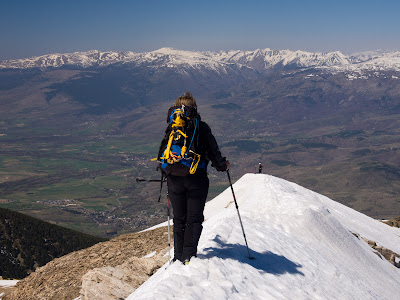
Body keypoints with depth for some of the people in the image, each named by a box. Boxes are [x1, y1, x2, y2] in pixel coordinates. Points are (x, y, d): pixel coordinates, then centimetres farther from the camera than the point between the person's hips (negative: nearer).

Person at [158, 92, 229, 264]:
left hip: (174, 178, 3)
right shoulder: (201, 127, -1)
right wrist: (223, 165, 18)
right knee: (194, 218, 3)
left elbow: (162, 154, 12)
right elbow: (213, 151, 1)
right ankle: (189, 255, -9)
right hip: (197, 179, -3)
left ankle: (179, 255, 15)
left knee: (179, 219, 12)